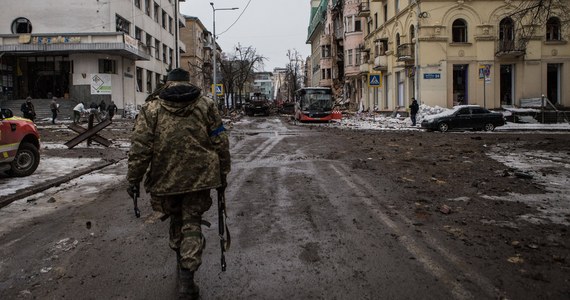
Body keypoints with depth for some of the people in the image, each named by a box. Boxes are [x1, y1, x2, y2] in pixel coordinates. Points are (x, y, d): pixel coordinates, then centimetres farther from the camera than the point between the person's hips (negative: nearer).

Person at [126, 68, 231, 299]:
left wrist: (133, 179, 2)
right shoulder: (206, 105, 5)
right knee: (192, 224, 7)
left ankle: (180, 260, 42)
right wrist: (222, 175, 11)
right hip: (198, 177, 0)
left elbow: (140, 148, -5)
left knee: (176, 220, 23)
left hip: (165, 178, 1)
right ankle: (186, 279, 0)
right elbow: (220, 144, 3)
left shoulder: (151, 108, 2)